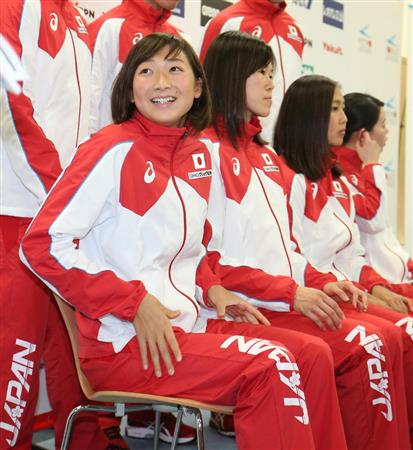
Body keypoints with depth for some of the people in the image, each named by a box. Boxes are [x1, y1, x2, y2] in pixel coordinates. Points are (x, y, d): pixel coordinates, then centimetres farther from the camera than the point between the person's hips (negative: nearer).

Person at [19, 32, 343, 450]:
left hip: (186, 323, 7)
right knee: (270, 366, -22)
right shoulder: (115, 148, -12)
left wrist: (210, 287, 3)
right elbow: (42, 243, -15)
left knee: (313, 354, -5)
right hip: (123, 342, -7)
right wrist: (135, 303, -19)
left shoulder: (199, 155, 10)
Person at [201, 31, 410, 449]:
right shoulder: (207, 149, -7)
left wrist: (319, 282, 3)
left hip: (288, 301, 8)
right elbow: (208, 258, -14)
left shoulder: (266, 155, 20)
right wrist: (289, 292, -17)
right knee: (365, 345, -19)